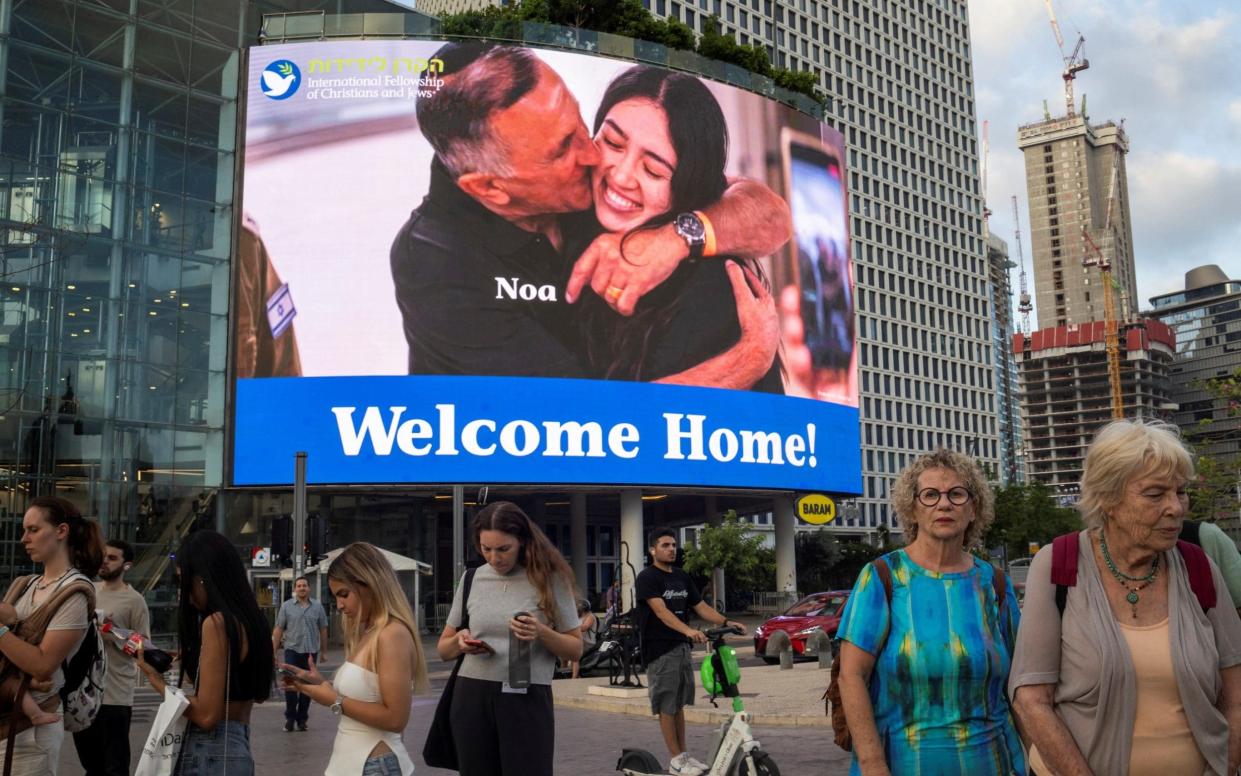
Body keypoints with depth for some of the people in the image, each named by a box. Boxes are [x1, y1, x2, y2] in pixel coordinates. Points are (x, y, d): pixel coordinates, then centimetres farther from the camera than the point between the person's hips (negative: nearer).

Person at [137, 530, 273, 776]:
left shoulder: (216, 623, -17)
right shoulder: (248, 619, 8)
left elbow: (206, 715, -19)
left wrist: (157, 681, -6)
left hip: (210, 754, -9)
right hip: (238, 748, 9)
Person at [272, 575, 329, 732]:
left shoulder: (317, 607, 5)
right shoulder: (286, 606, 2)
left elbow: (323, 630, 9)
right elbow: (278, 630, 1)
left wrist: (323, 652, 9)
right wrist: (274, 652, -3)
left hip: (311, 651, 1)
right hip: (292, 650, -1)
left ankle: (302, 719, 16)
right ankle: (290, 717, 11)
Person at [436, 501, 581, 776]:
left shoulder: (549, 578, -3)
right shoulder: (472, 579, 6)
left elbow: (575, 649, 1)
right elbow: (443, 650, 14)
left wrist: (542, 633, -18)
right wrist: (458, 641, -9)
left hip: (528, 699, -3)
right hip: (472, 698, 3)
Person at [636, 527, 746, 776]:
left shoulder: (682, 576, 13)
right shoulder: (647, 578, -11)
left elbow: (700, 606, 12)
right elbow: (660, 611, -23)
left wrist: (726, 622, -4)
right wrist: (688, 630, -37)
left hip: (682, 647, 7)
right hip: (660, 650, -7)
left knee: (679, 704, 15)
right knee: (667, 707, 0)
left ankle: (684, 754, 22)